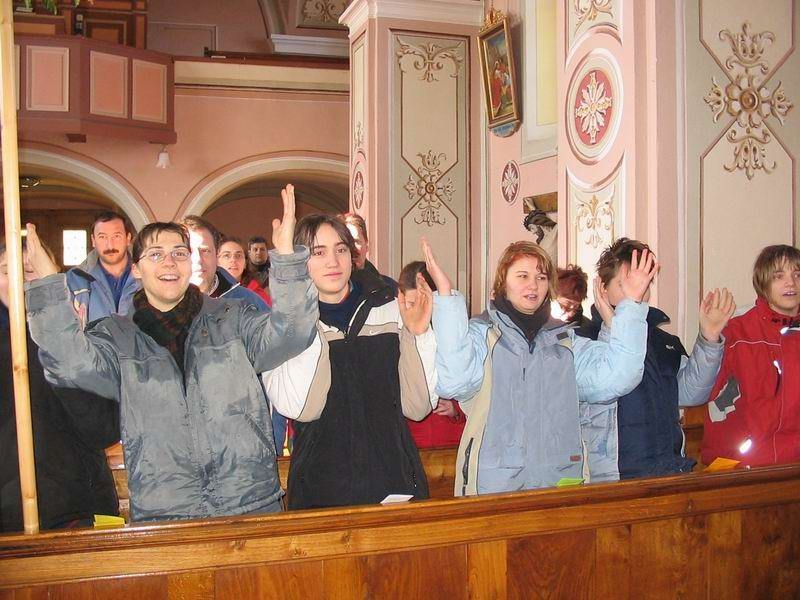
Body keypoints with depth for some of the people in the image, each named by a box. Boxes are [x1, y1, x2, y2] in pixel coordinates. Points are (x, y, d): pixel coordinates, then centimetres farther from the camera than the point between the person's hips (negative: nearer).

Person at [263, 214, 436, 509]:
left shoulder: (389, 309, 1)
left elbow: (418, 406, -2)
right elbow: (301, 409, -18)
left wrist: (418, 335, -12)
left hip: (393, 478, 2)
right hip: (321, 487, -1)